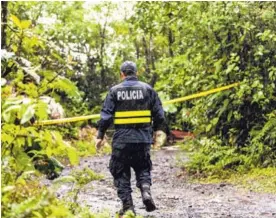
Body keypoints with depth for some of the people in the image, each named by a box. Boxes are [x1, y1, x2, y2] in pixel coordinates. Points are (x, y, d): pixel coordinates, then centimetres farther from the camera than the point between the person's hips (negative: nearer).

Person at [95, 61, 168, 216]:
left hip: (122, 139, -1)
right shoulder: (148, 89, 4)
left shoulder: (115, 91, 0)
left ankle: (127, 205, 3)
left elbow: (106, 116, -3)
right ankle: (146, 189, -9)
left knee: (121, 173, 9)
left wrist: (100, 135, 5)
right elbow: (159, 114, 5)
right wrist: (160, 131, 18)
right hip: (143, 138, 2)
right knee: (143, 168, 18)